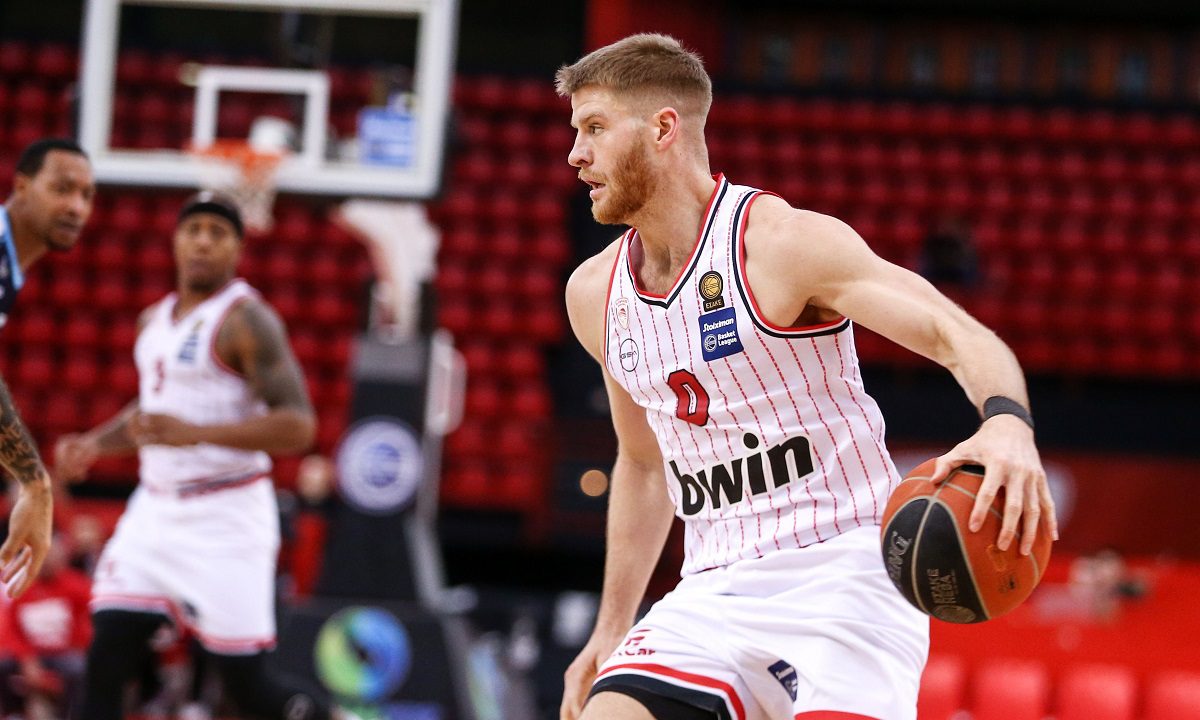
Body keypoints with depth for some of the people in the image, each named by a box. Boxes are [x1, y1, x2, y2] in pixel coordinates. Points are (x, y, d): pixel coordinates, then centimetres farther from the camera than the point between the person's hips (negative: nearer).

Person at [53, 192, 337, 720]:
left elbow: (297, 425, -21)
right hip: (156, 511, 7)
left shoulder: (246, 320, -12)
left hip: (225, 518, -7)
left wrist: (195, 433, -30)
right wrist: (93, 444, 16)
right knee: (104, 664, -3)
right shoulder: (154, 320, 13)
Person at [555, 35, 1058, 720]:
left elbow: (963, 337, -18)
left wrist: (1007, 423, -40)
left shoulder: (781, 241, -10)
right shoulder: (596, 292, 11)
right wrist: (610, 634, 23)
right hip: (714, 595, 6)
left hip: (845, 575, -6)